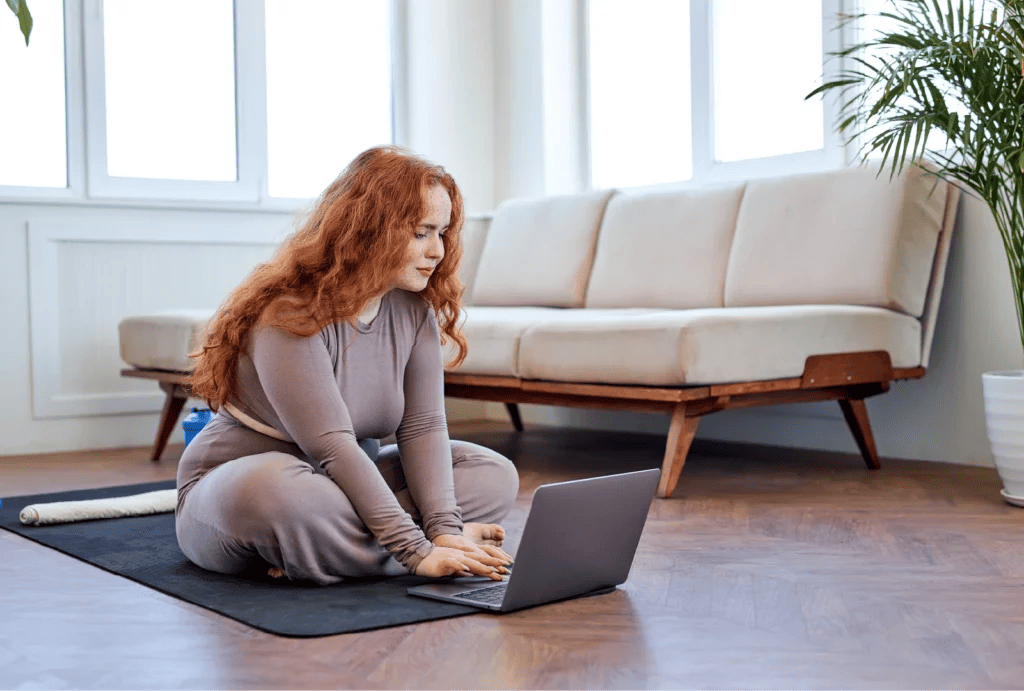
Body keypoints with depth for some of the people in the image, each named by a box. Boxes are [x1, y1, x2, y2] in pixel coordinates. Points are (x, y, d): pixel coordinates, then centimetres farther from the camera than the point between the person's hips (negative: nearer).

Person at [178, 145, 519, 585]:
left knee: (494, 473, -9)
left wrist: (444, 529, -26)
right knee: (269, 492, -43)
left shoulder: (413, 309, -2)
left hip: (346, 482, 7)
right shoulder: (290, 315, -24)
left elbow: (423, 425, -11)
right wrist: (417, 551, -36)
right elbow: (332, 447, -32)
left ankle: (316, 552, -20)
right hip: (231, 491, -7)